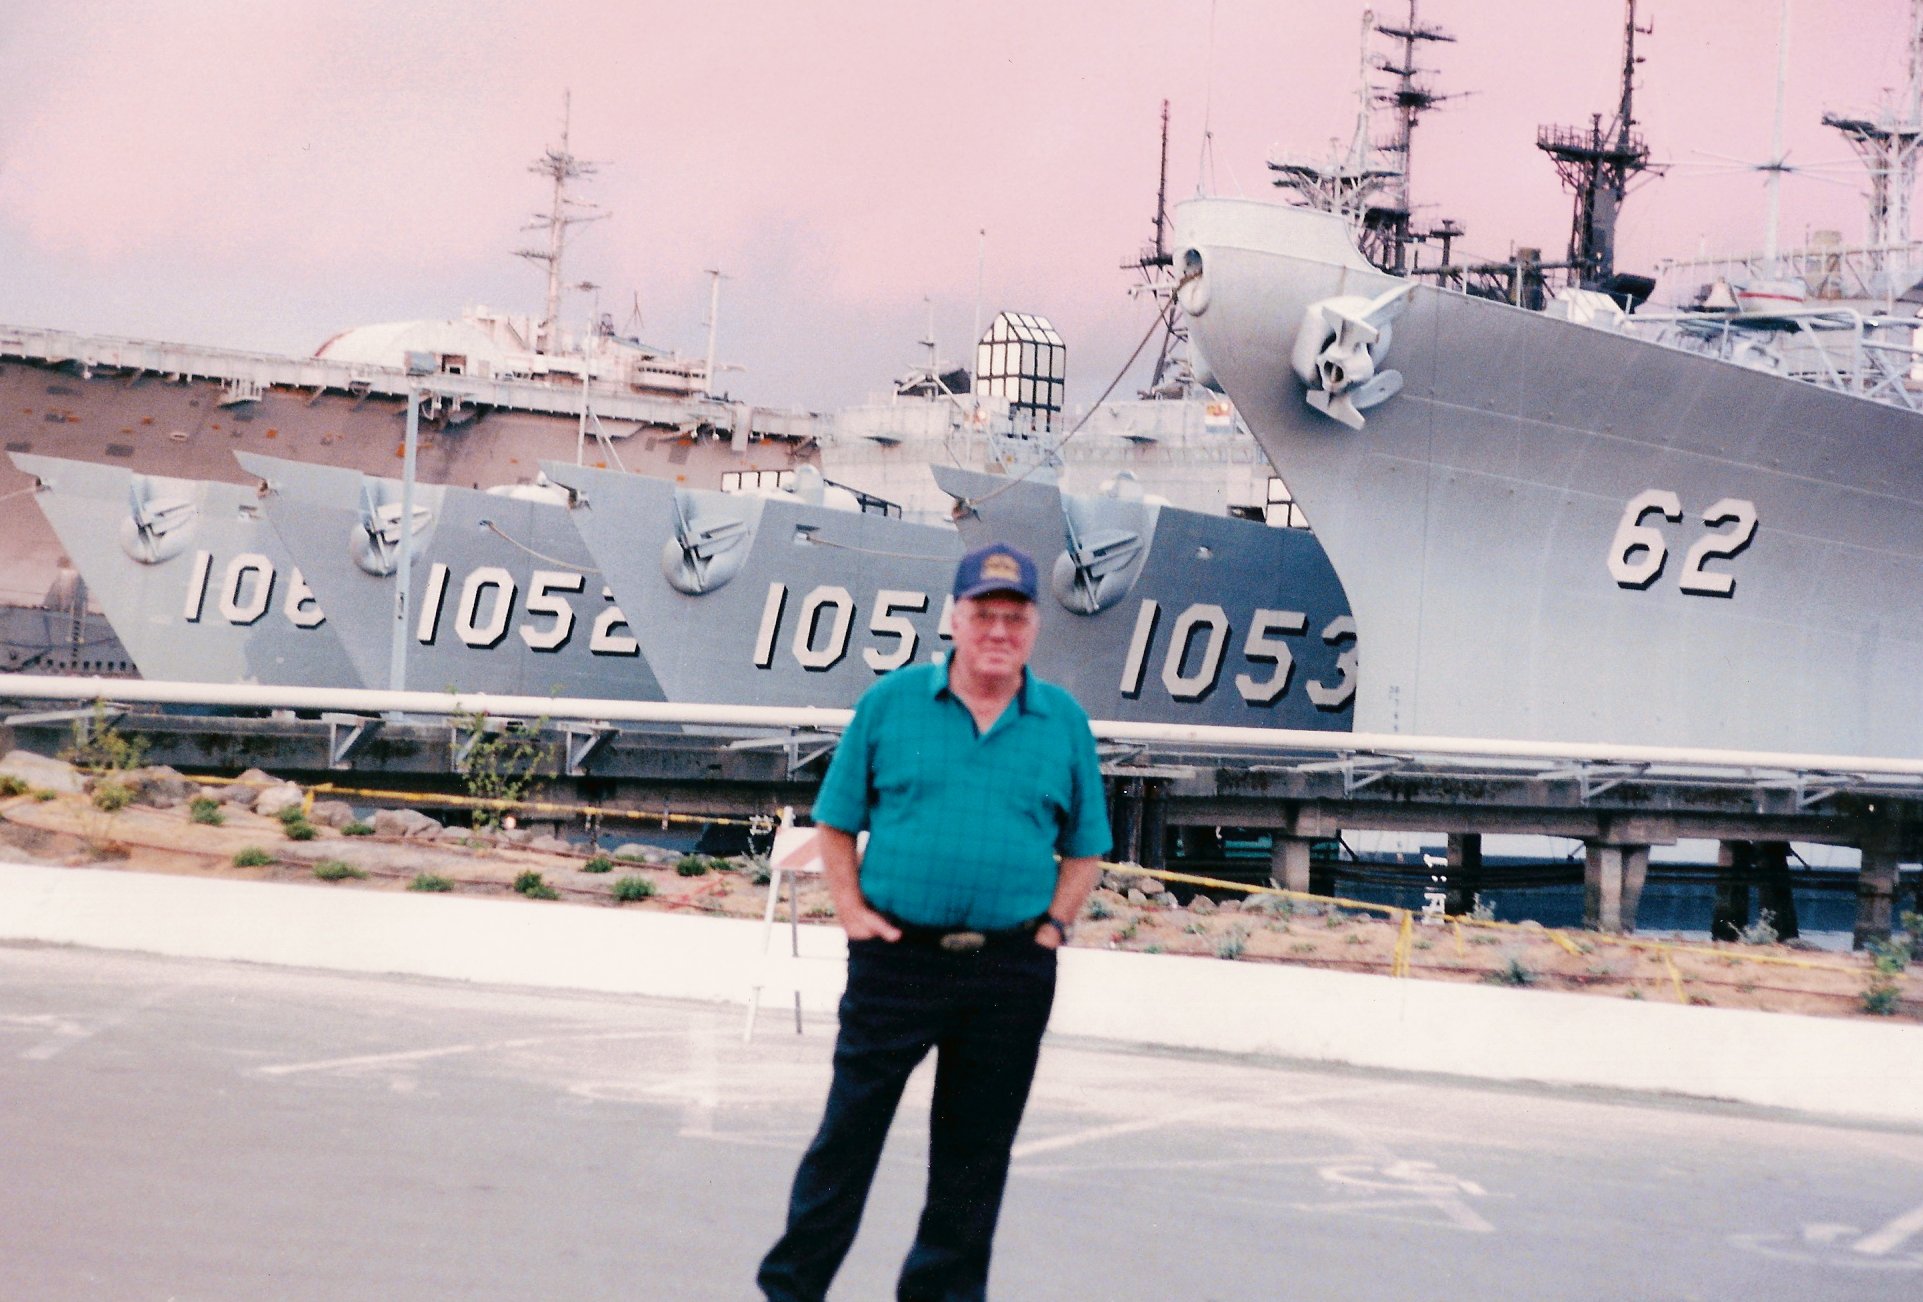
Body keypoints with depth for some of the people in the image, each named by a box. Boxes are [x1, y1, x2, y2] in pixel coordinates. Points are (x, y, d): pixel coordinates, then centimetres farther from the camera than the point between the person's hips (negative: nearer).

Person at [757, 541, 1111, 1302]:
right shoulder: (890, 702, 2)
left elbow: (1085, 848, 12)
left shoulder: (1064, 723, 6)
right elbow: (835, 822, 7)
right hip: (897, 955, -1)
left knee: (975, 1153, 9)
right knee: (849, 1132, 2)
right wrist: (852, 910, -3)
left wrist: (1053, 925, 0)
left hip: (1012, 973, 2)